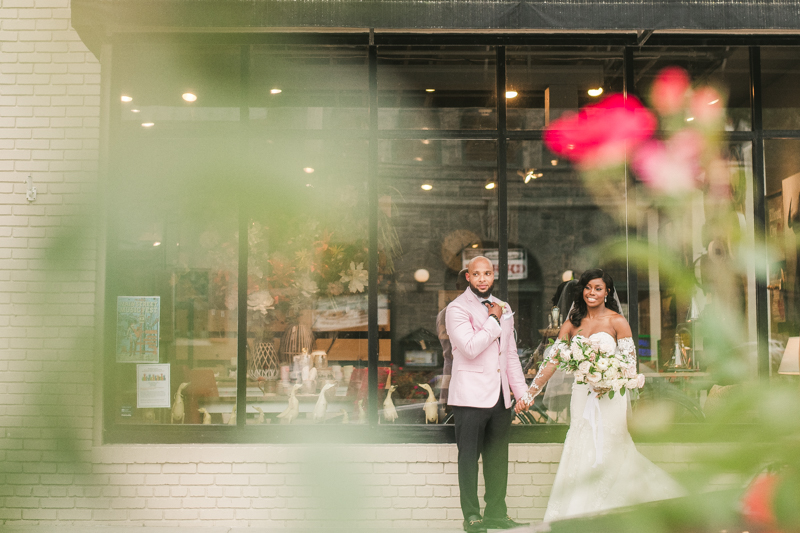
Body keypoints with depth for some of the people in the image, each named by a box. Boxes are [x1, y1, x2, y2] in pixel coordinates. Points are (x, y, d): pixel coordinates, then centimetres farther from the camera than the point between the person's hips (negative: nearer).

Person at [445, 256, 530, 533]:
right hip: (470, 395, -6)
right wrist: (493, 320, -10)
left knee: (498, 458, 11)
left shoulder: (503, 308, 16)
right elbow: (471, 348, -20)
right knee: (469, 458, 0)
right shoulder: (457, 308, -6)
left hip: (500, 396, 6)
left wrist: (522, 390, 15)